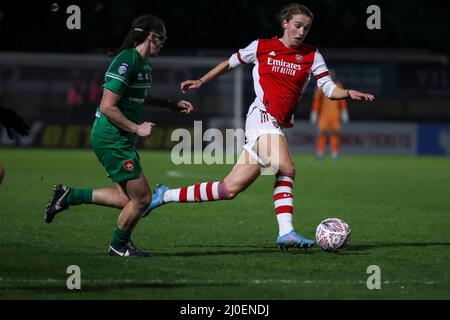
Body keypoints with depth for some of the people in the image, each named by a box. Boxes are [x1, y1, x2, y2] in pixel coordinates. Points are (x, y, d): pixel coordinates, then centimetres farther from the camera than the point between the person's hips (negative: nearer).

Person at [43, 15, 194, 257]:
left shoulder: (142, 63, 11)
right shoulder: (126, 62, -20)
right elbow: (107, 107, -22)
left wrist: (172, 104, 24)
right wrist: (137, 128, -18)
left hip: (122, 139, 10)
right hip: (112, 139, -10)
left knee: (125, 198, 11)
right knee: (142, 198, -3)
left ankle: (68, 196, 19)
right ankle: (119, 245, 19)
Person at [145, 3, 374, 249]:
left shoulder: (311, 55, 11)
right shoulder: (262, 47, 6)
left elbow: (329, 89, 5)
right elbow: (231, 62, 22)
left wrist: (349, 93, -15)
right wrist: (201, 81, 21)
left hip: (278, 126, 5)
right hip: (262, 116, -5)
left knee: (231, 188, 1)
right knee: (286, 168, -30)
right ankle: (286, 231, -30)